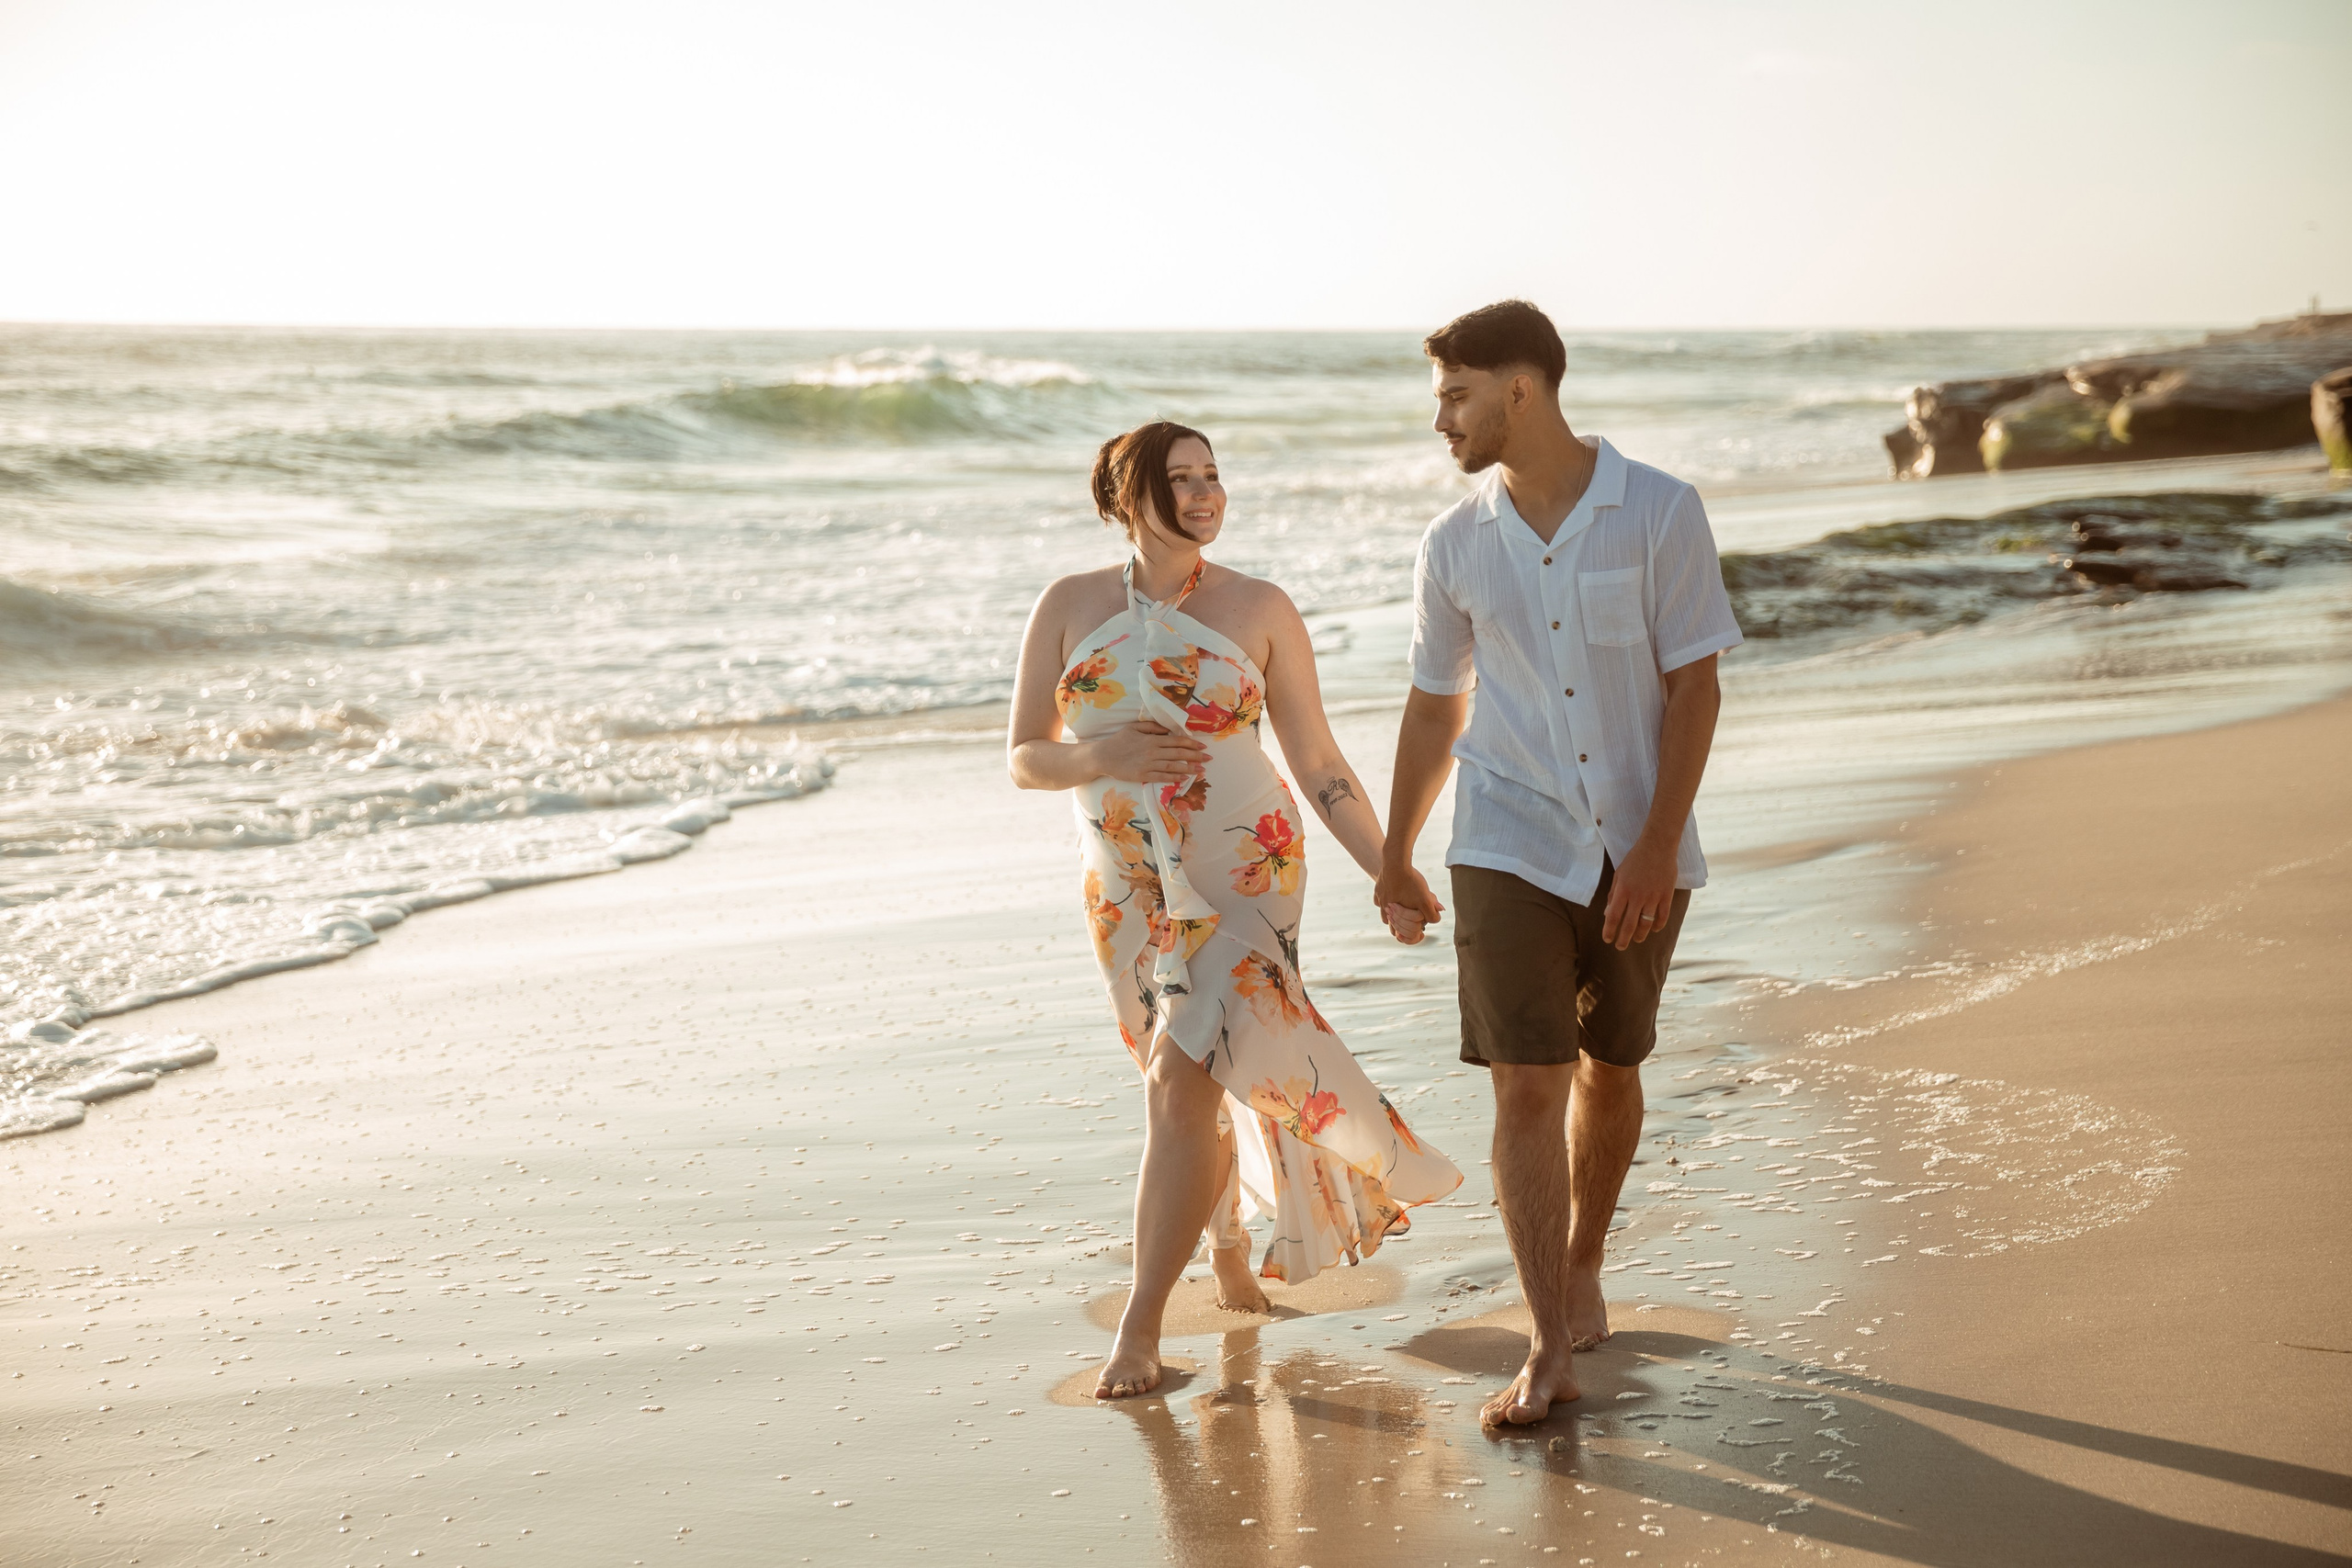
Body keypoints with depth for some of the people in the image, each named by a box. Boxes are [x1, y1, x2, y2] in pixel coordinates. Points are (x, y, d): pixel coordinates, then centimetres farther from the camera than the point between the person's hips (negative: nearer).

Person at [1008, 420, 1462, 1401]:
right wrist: (1101, 757, -19)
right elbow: (1024, 761, 2)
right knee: (1191, 1086, 15)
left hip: (1242, 874, -3)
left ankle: (1140, 1326, -11)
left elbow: (1319, 763, 2)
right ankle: (1227, 1245, 42)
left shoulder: (1260, 610, -3)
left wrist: (1390, 873, -2)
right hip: (1126, 888, 3)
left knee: (1184, 1080, -16)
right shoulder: (1071, 608, 1)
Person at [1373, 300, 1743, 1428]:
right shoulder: (1455, 546, 0)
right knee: (1527, 1087, -9)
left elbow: (1693, 686, -8)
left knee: (1609, 1072, 14)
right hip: (1511, 848, 1)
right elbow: (1434, 705, 11)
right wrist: (1394, 858, 18)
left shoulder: (1660, 513, -9)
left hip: (1638, 849, 0)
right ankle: (1549, 1350, -5)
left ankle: (1581, 1268, 37)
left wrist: (1657, 846, -15)